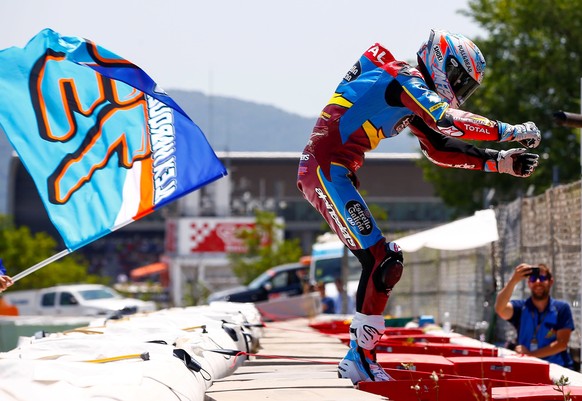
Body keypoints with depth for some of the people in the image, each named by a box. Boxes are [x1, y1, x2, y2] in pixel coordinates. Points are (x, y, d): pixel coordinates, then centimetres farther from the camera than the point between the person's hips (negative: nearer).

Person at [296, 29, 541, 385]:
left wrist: (500, 162, 13)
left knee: (387, 261, 11)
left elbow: (440, 149, 22)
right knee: (379, 260, -14)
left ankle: (358, 358, 13)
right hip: (326, 170, -10)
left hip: (333, 173, 10)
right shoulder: (405, 79, -10)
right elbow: (447, 121, -26)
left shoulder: (412, 96, 21)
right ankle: (362, 358, -10)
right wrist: (510, 131, -22)